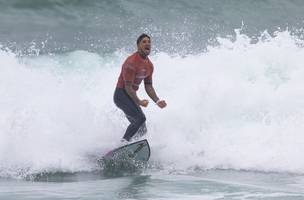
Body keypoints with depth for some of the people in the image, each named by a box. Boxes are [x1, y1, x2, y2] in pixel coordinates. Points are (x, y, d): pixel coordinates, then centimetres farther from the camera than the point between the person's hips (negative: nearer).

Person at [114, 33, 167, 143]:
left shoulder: (149, 65, 8)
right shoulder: (132, 62, -20)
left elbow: (148, 86, 12)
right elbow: (128, 87, -22)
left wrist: (157, 101, -1)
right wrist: (139, 102, -20)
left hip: (131, 96, 9)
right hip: (121, 94, -9)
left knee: (141, 129, 9)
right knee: (140, 118, -25)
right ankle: (124, 142, -23)